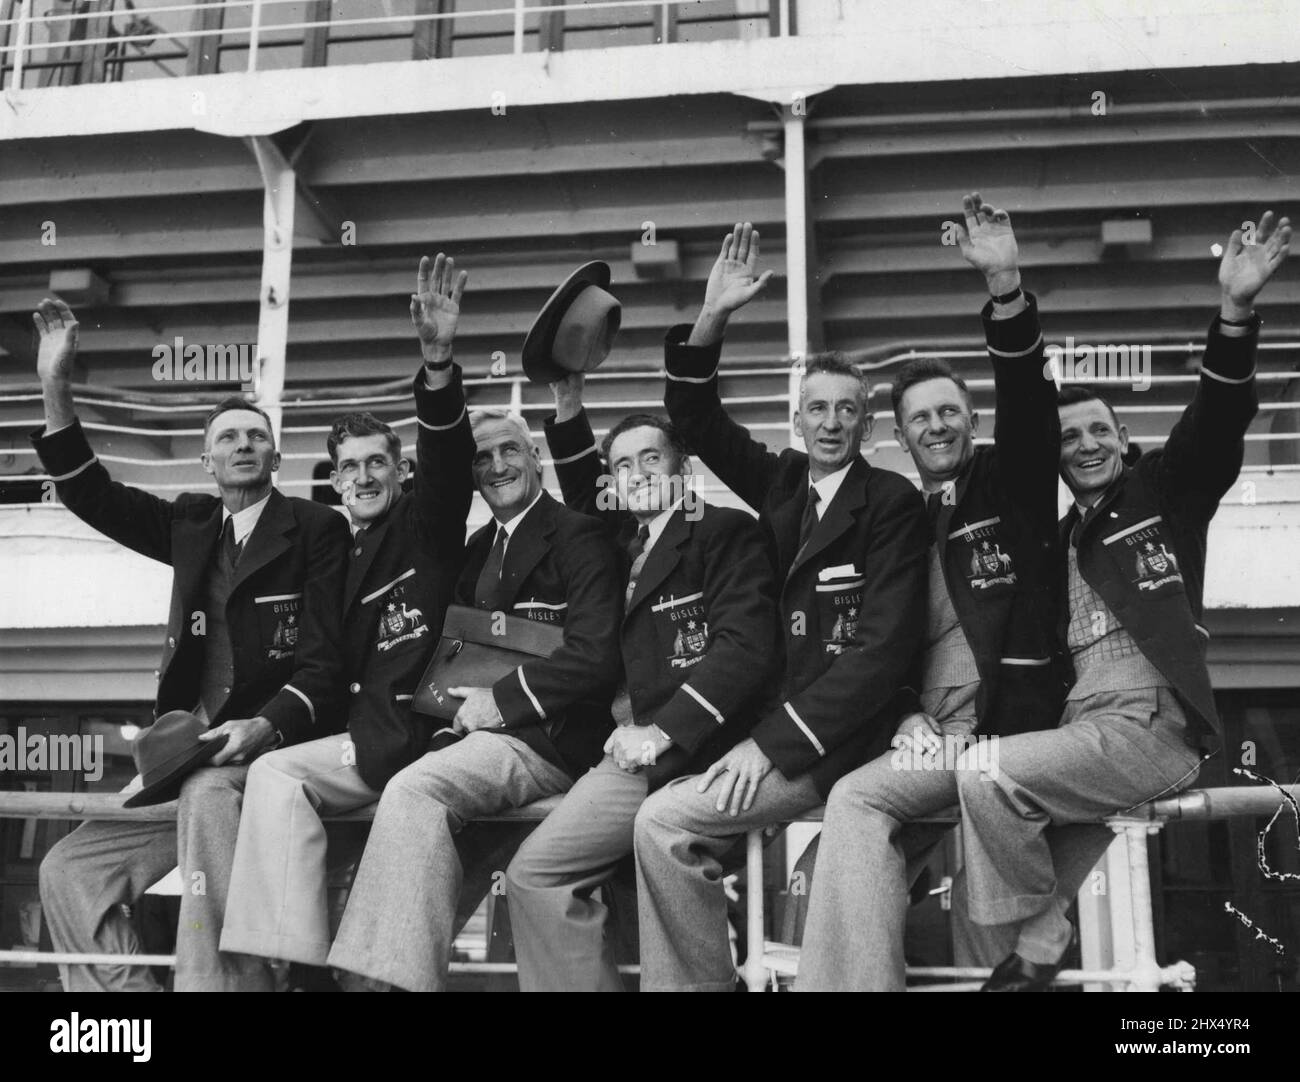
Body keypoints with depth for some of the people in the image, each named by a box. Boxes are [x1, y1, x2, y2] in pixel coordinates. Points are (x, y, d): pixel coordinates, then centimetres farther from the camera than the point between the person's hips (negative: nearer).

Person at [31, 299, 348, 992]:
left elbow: (325, 657, -7)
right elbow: (94, 496, 14)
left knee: (209, 792, -37)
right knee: (69, 871, -4)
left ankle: (217, 980, -32)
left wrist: (267, 725, -25)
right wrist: (56, 389, 2)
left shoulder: (316, 528, 1)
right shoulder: (191, 525, 17)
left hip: (274, 749, -6)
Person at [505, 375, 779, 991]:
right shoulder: (627, 546, 19)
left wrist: (662, 731, -17)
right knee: (532, 876, -8)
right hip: (646, 746, 7)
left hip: (702, 747, -6)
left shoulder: (726, 531, 1)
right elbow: (586, 505, 37)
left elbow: (745, 645, -10)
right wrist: (568, 410, 23)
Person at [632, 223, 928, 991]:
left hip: (846, 738, -6)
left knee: (665, 822, -18)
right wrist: (712, 320, -7)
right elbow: (697, 421, 11)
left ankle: (697, 980, -1)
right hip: (784, 722, 6)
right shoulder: (781, 481, 11)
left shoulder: (893, 503, -6)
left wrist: (772, 742, -19)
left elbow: (885, 646, -14)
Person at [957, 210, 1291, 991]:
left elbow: (1216, 425, -9)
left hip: (1155, 728, -6)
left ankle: (1038, 943, -3)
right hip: (1089, 728, 6)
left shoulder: (1162, 494, 6)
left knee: (987, 776, -21)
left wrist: (1236, 314, -27)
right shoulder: (1061, 541, 21)